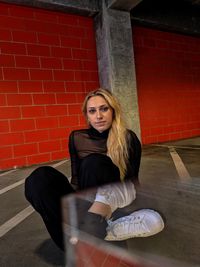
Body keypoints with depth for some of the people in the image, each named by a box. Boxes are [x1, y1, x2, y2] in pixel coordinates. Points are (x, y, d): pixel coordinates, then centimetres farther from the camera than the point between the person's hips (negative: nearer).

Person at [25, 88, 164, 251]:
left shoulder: (129, 138, -6)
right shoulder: (77, 138, -1)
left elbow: (132, 180, -4)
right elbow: (76, 179, 1)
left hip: (117, 200, -1)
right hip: (86, 202, 2)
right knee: (40, 177, -24)